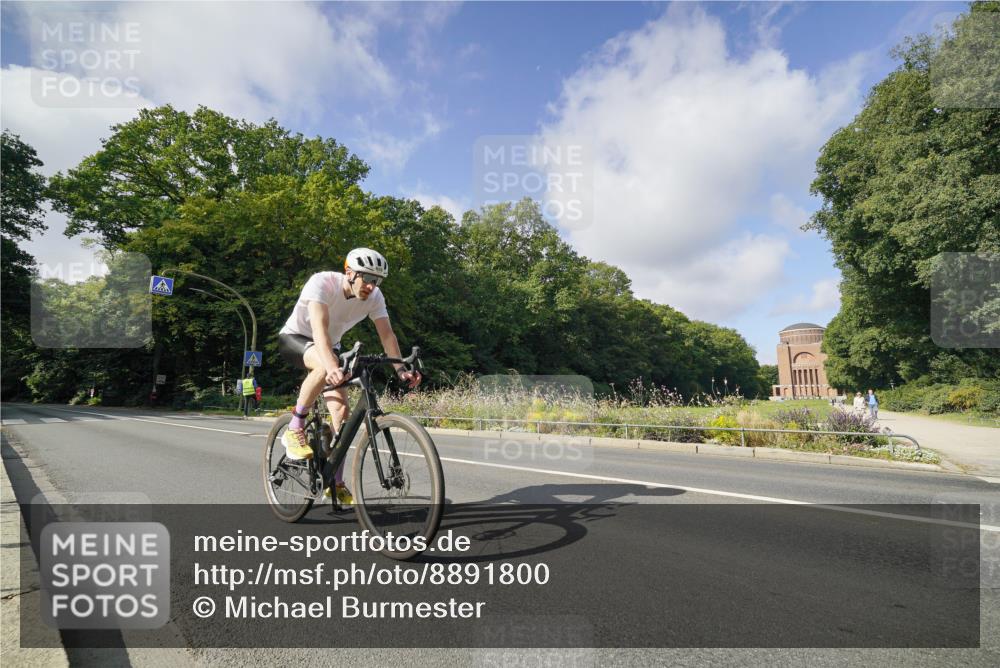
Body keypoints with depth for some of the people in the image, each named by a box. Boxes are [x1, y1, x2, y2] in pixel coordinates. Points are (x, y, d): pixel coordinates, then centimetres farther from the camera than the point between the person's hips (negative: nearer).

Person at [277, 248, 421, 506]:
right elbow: (319, 329, -44)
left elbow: (387, 335, -21)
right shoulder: (322, 283, -31)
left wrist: (401, 370, -36)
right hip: (294, 339, -5)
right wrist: (331, 366, -60)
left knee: (342, 411, -9)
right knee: (326, 368, -40)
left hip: (330, 346, 5)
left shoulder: (374, 297, -17)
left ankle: (335, 484, 4)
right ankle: (295, 430, -20)